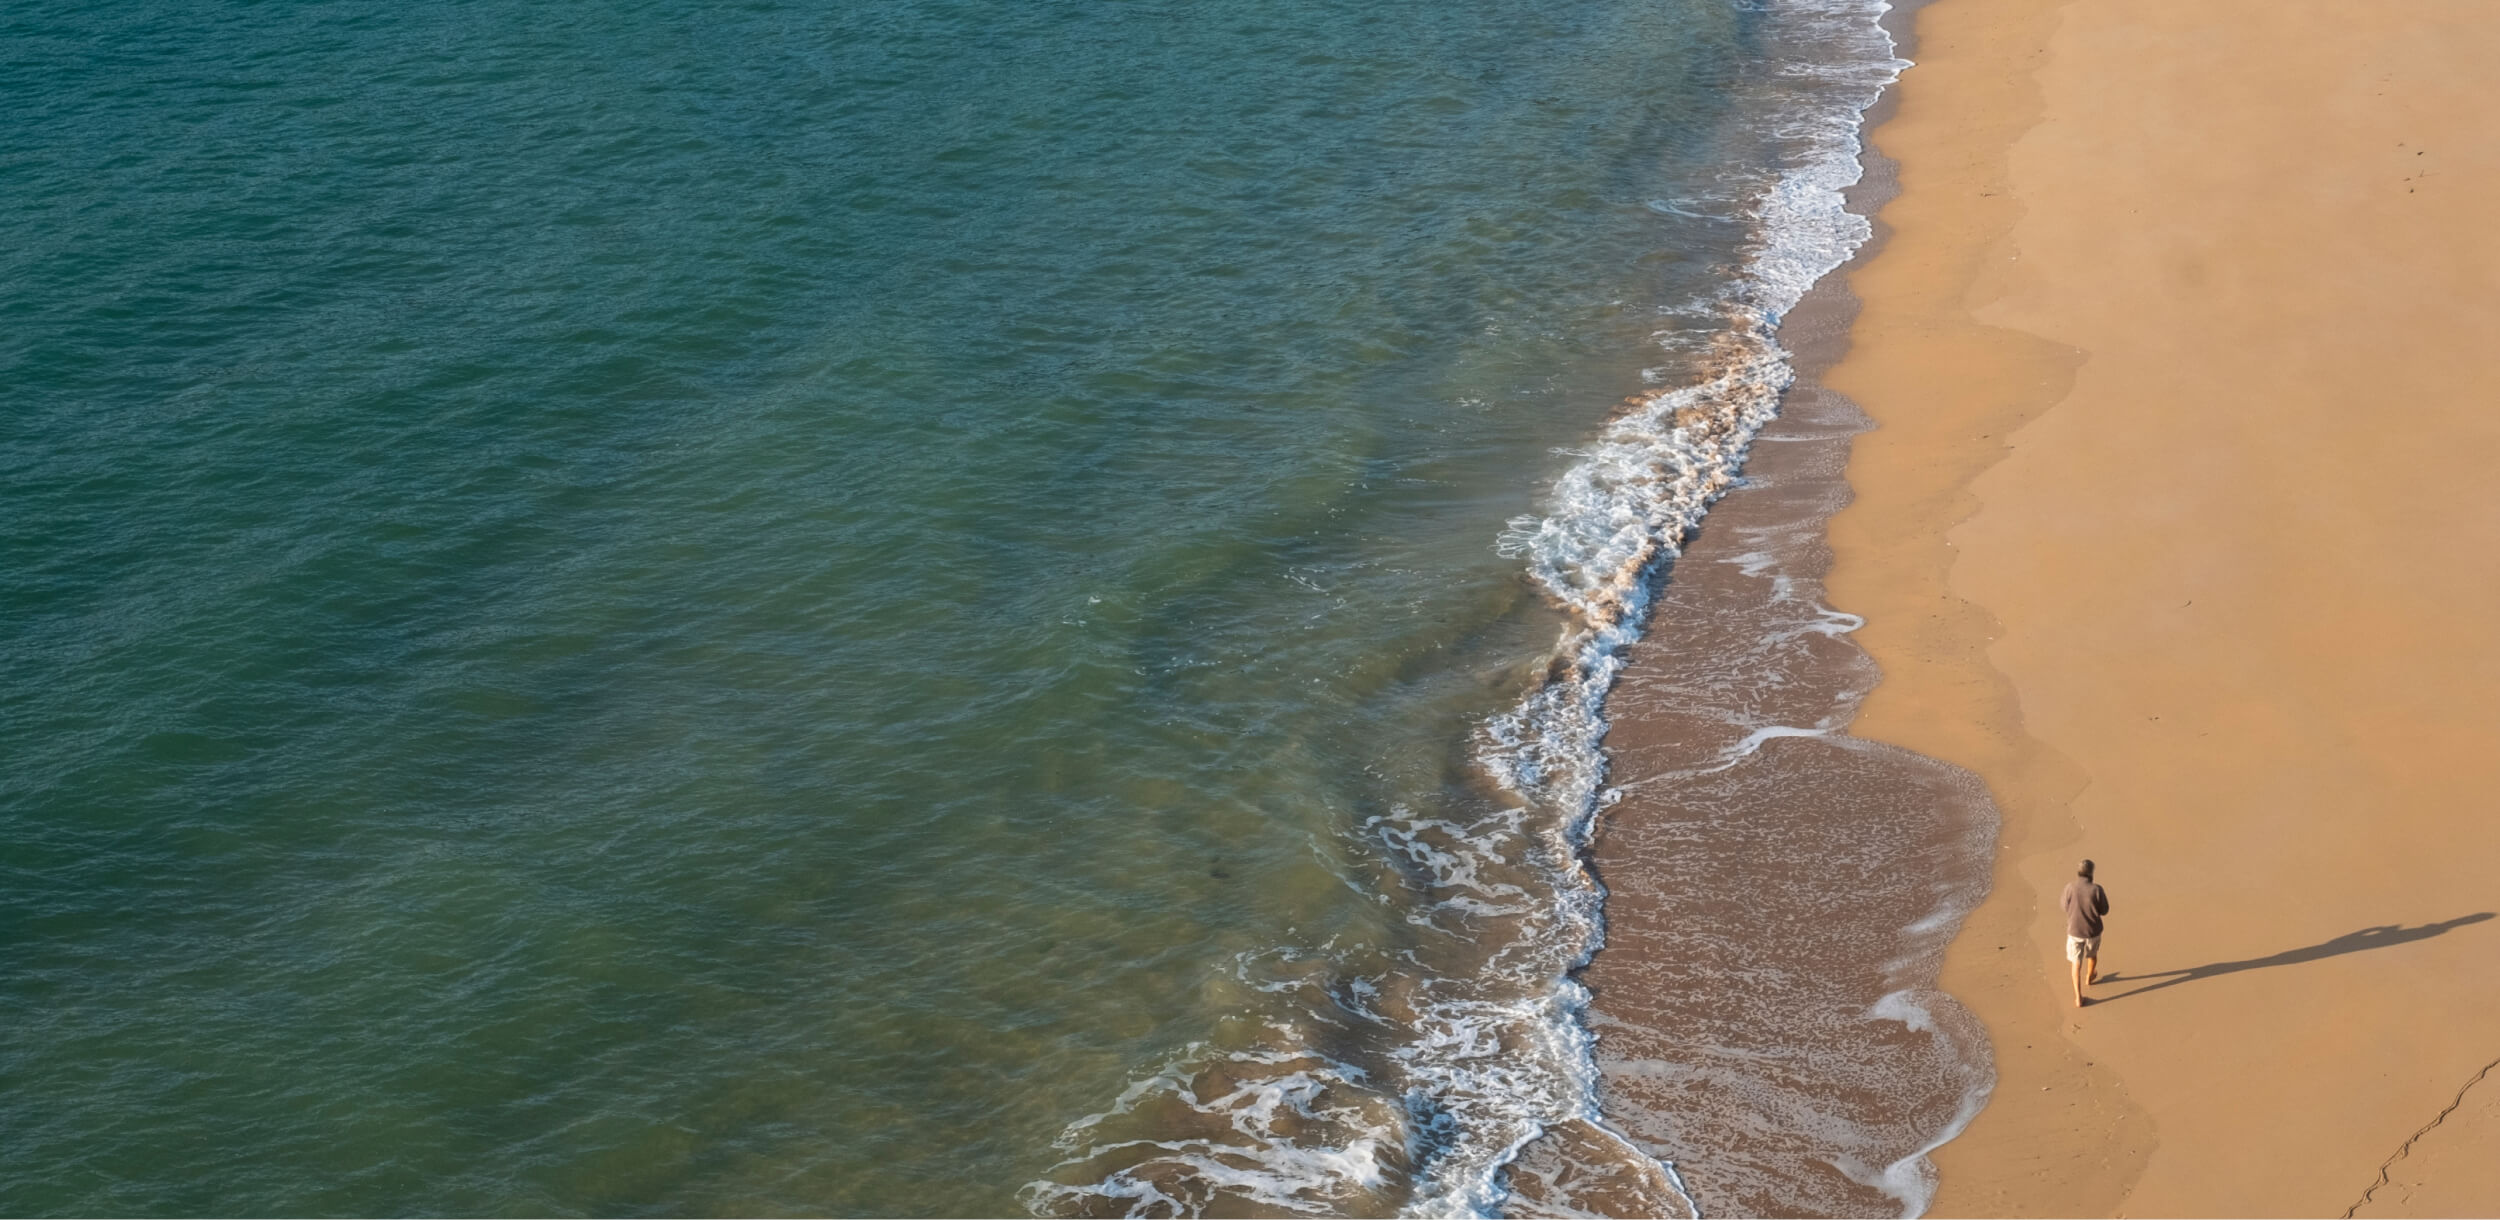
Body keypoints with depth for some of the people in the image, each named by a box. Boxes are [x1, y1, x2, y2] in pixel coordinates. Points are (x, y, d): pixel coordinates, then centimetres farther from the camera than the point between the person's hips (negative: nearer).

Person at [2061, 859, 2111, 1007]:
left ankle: (2078, 997, 13)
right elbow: (2104, 910, -8)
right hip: (2093, 931, 0)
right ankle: (2089, 978, 57)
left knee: (2076, 963, 15)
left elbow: (2065, 905, -2)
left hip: (2074, 932, 0)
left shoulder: (2070, 887, -19)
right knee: (2092, 954, 31)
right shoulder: (2096, 889, -22)